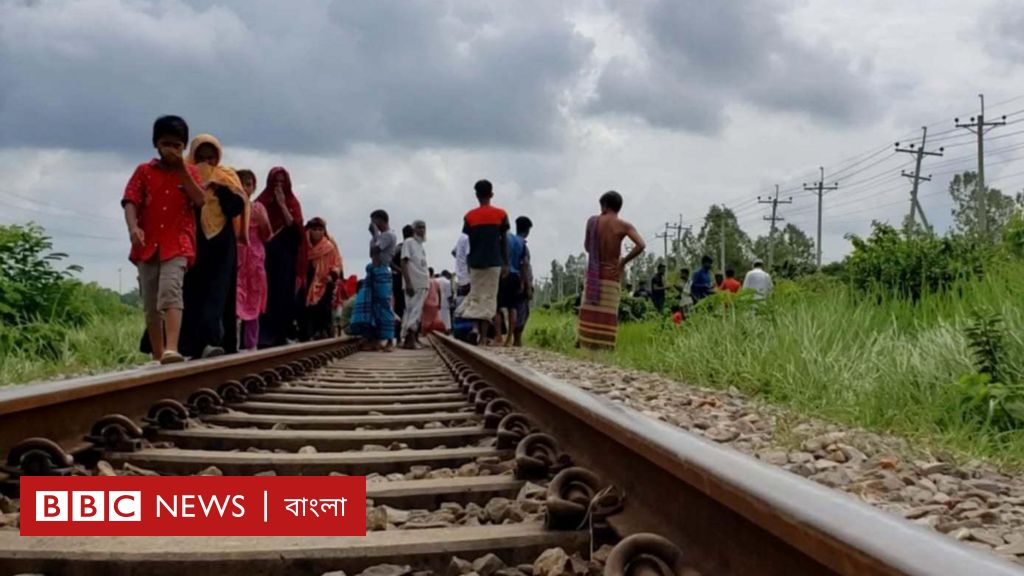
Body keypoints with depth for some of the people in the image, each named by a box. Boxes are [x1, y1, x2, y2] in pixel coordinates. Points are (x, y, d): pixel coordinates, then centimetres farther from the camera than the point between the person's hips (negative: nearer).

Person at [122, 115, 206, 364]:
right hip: (148, 244, 2)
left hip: (178, 243, -2)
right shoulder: (144, 171, 10)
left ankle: (171, 349, -37)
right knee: (151, 305, 6)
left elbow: (200, 200, -5)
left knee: (170, 292, -25)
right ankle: (157, 357, 15)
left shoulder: (190, 172, 11)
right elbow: (130, 202, -2)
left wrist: (183, 171, -10)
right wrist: (133, 227, -21)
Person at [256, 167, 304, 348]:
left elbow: (294, 226, -5)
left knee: (283, 294, -2)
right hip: (265, 254, -1)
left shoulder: (292, 202, 10)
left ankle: (279, 334, 2)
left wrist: (282, 204, -10)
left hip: (285, 257, 1)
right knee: (266, 293, -9)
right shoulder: (262, 201, 7)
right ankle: (264, 334, -12)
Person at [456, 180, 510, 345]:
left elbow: (468, 242, 5)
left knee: (476, 297, 9)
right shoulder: (501, 214, 1)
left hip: (475, 262, 1)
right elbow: (504, 241, 1)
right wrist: (506, 264, 6)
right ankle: (484, 337, -7)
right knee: (489, 298, 0)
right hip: (494, 262, -1)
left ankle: (478, 334, -2)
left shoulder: (469, 216, 3)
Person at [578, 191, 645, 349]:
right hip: (612, 276, -1)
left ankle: (584, 347, 7)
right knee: (607, 318, 0)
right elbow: (641, 245, -17)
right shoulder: (624, 226, -4)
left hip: (593, 275, 1)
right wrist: (623, 261, -7)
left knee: (589, 316, 8)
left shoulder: (593, 221, 1)